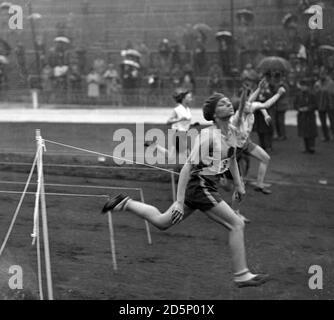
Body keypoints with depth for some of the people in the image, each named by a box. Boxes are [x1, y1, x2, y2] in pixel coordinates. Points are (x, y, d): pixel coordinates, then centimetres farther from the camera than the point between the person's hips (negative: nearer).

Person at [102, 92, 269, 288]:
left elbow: (232, 157, 24)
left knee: (161, 222, 20)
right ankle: (241, 275, -1)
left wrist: (238, 184, 22)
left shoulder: (232, 131, 3)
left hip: (208, 187, 9)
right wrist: (179, 202, -21)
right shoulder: (208, 136, -21)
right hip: (201, 188, -9)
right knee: (237, 225, -9)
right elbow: (188, 167, -20)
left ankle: (126, 203, 28)